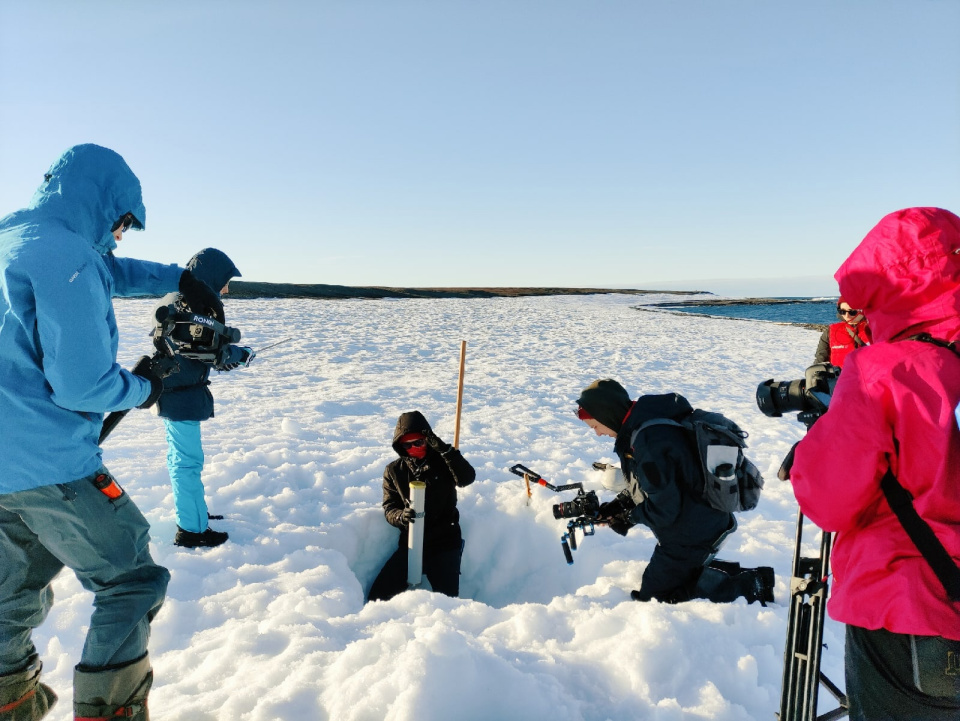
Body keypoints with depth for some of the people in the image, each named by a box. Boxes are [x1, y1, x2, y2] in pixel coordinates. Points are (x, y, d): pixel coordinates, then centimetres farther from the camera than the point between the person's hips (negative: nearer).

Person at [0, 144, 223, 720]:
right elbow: (81, 386, -22)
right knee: (132, 583, 2)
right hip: (48, 465, -10)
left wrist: (180, 278, 25)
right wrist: (143, 390, -4)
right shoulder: (66, 254, -19)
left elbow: (111, 271, 29)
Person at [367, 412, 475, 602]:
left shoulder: (442, 461, -1)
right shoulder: (394, 470, 5)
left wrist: (445, 449, -28)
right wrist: (401, 516, -21)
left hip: (444, 542, -2)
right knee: (379, 596, -7)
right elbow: (389, 507, 2)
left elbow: (467, 478, -18)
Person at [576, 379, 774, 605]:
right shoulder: (645, 422, 1)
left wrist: (628, 518, -11)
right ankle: (740, 576, 19)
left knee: (651, 597, 6)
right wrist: (616, 505, 1)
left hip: (692, 534, -10)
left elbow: (663, 508, -26)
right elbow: (646, 484, 12)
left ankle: (749, 585, 1)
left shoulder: (647, 442, -31)